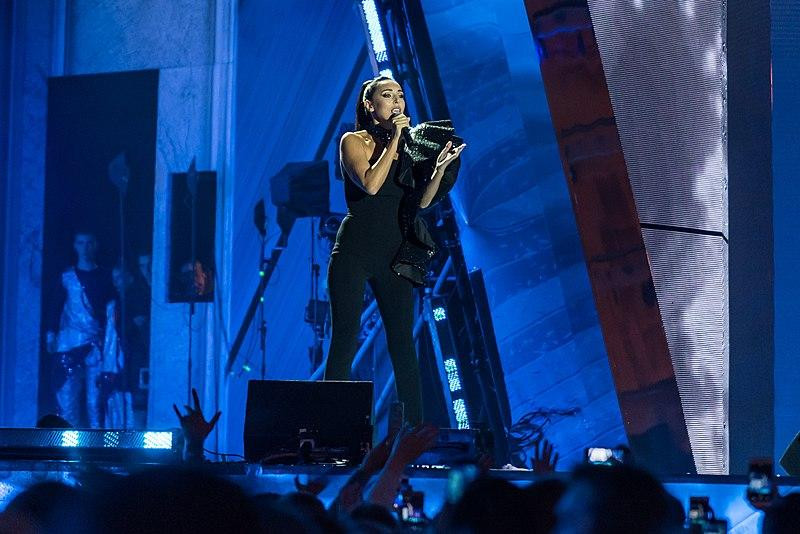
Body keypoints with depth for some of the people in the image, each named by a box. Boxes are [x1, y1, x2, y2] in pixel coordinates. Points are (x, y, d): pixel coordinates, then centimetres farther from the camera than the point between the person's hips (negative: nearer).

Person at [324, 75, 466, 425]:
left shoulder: (407, 147, 14)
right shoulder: (354, 141, 1)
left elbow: (421, 202, 5)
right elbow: (370, 184, -17)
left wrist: (439, 168, -11)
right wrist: (394, 139, -12)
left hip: (394, 253, 4)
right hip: (356, 250, -4)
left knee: (403, 340, 0)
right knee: (345, 339, -6)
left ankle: (415, 426, -1)